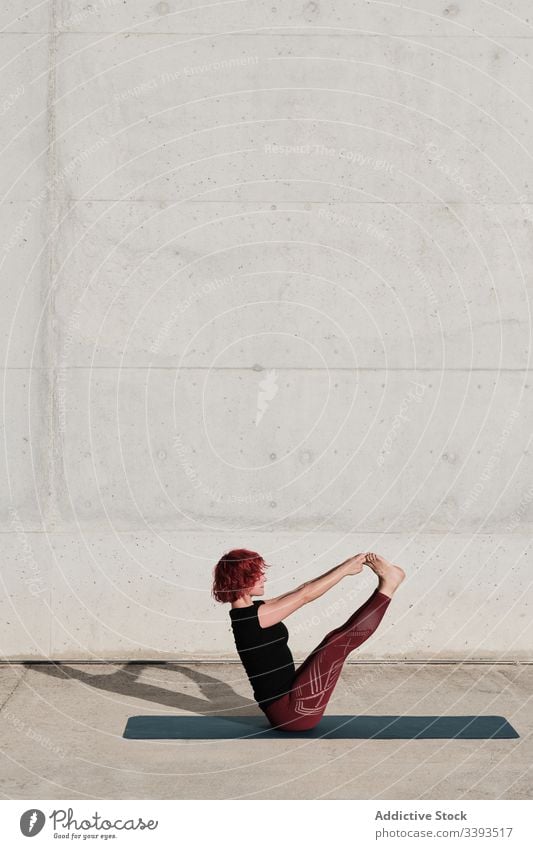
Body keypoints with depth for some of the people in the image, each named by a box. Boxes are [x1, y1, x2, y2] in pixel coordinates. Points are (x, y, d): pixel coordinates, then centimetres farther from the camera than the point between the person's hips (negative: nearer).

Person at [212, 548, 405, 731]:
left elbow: (300, 592, 9)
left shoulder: (249, 611, 8)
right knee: (340, 642, -12)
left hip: (287, 697, 9)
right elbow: (305, 595, -20)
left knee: (336, 638, 9)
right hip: (291, 710, -9)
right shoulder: (251, 617, -21)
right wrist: (346, 567, -10)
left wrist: (344, 568, 6)